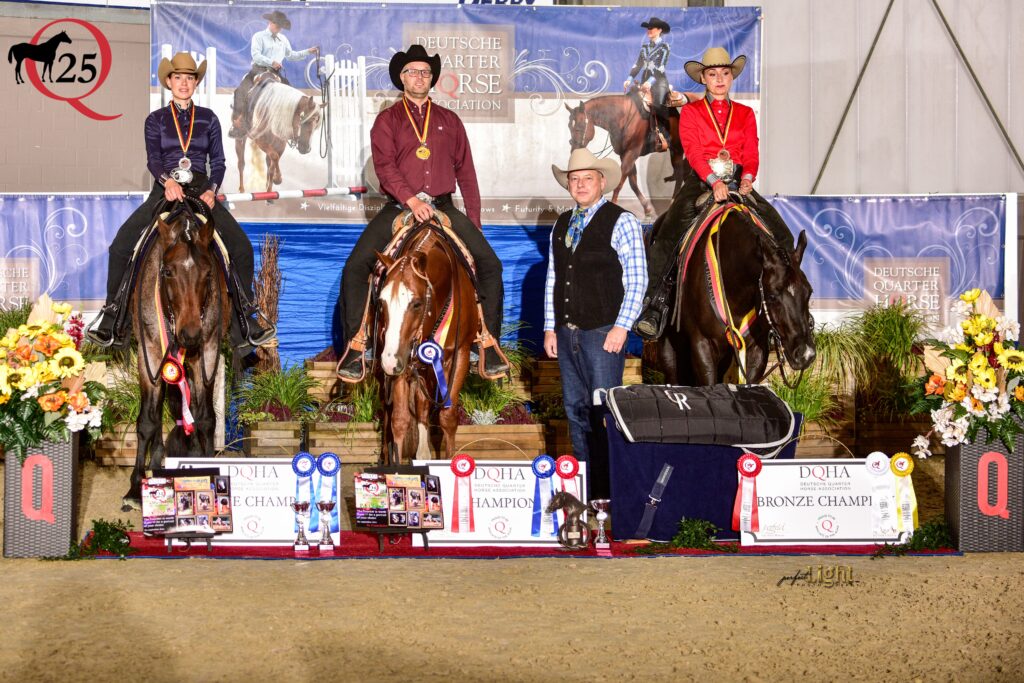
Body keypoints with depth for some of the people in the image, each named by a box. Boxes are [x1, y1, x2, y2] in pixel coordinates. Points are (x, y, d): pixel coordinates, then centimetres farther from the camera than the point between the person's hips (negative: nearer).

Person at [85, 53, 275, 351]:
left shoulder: (208, 118, 12)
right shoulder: (156, 120, 8)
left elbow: (218, 161, 7)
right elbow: (153, 159, -4)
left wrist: (211, 190, -11)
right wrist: (167, 180, -25)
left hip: (202, 191, 1)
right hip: (165, 190, -1)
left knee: (241, 246, -17)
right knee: (121, 245, -18)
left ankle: (245, 320, -8)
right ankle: (111, 314, -7)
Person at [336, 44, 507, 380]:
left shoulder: (449, 120, 16)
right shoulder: (387, 119, 8)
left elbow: (465, 171, 16)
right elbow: (384, 165, -6)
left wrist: (474, 222, 9)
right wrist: (411, 200, -21)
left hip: (443, 208, 2)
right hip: (399, 207, -2)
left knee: (490, 264, -13)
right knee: (355, 267, -18)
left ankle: (490, 347, -5)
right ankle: (354, 349, -10)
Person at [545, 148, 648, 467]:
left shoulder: (621, 221, -4)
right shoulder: (561, 225, 14)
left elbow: (637, 279, -9)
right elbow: (552, 280, 15)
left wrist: (621, 327, -15)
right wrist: (550, 328, 9)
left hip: (604, 333, -6)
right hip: (566, 333, 6)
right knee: (575, 408, 11)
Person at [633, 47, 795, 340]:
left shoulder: (745, 114, 16)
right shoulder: (690, 112, 7)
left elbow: (751, 154, 6)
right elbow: (693, 151, -7)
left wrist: (747, 179, -16)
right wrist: (714, 181, -23)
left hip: (737, 182, 3)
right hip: (700, 181, -3)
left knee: (782, 237, -11)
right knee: (667, 234, -25)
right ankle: (652, 304, -24)